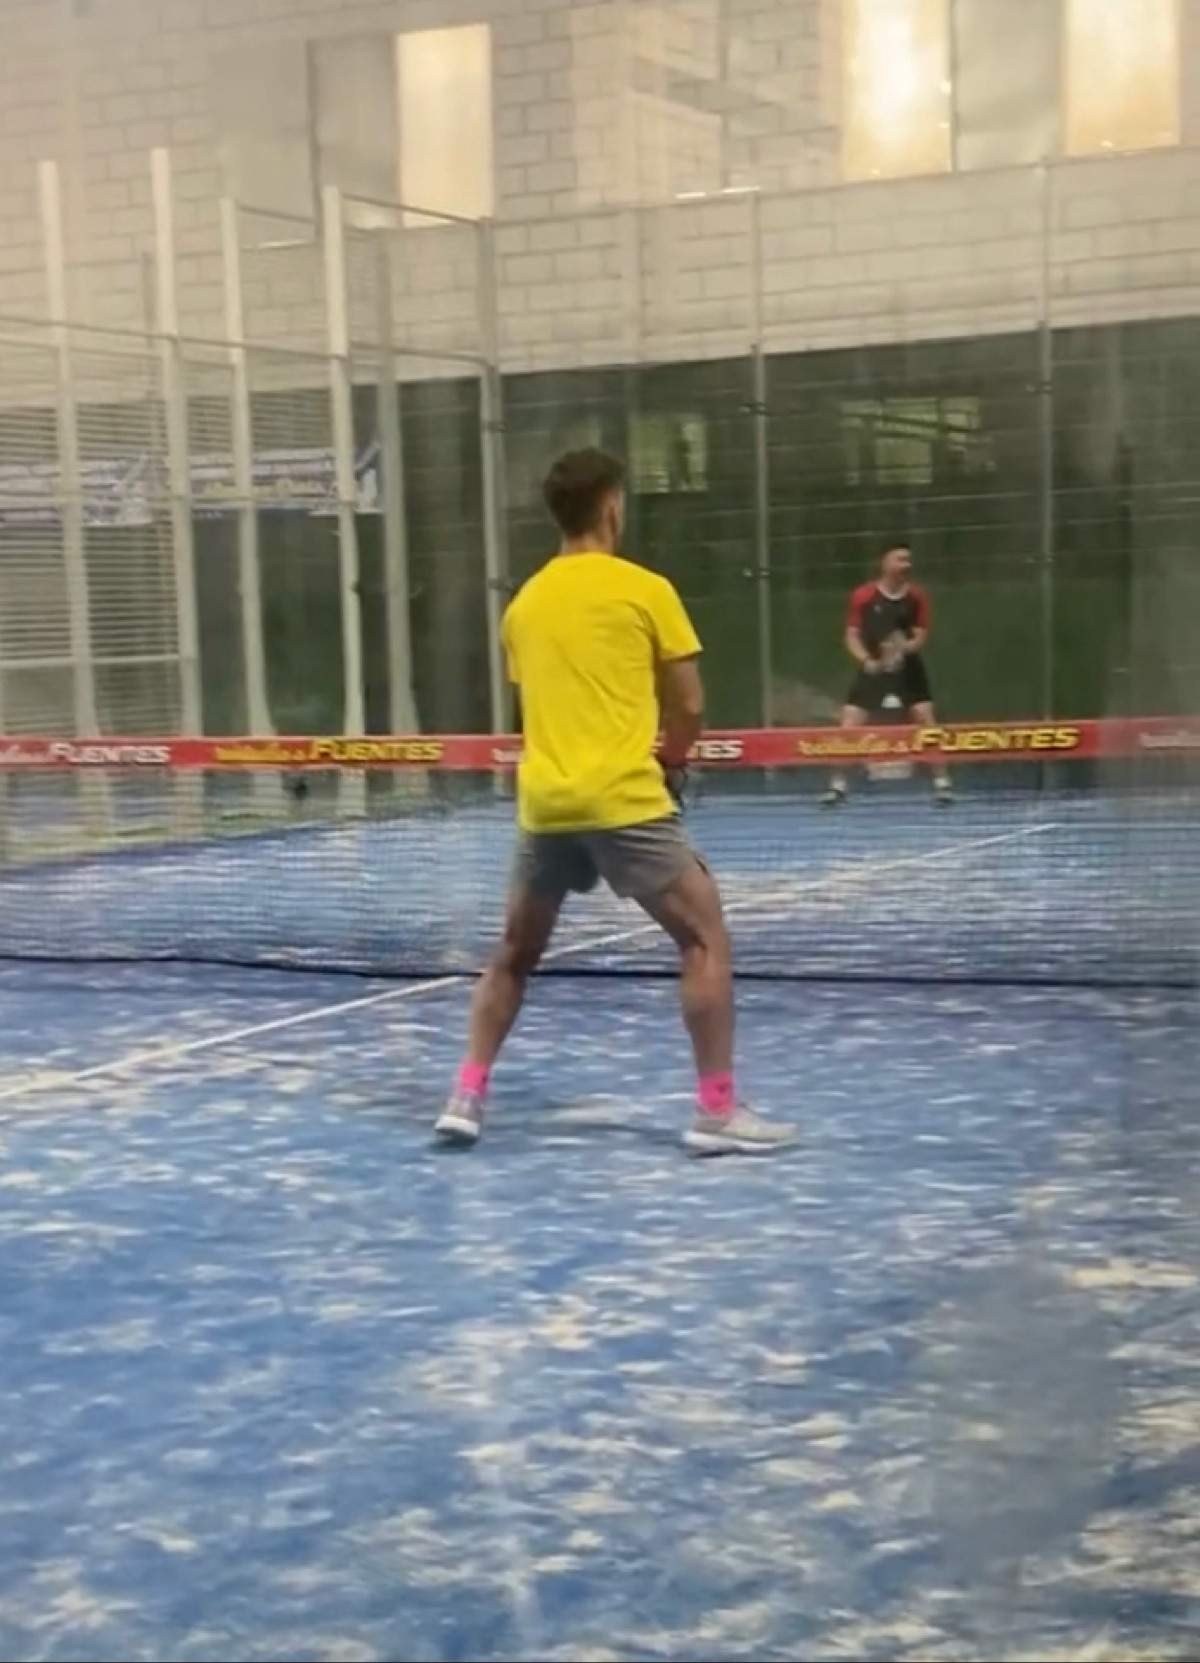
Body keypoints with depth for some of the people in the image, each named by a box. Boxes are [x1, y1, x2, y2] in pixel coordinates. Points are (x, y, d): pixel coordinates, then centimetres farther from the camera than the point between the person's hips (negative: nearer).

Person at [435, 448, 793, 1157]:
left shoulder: (525, 601, 14)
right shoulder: (645, 589, -1)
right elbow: (690, 707, 1)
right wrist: (666, 764, 20)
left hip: (544, 802, 5)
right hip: (624, 800, -5)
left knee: (515, 954, 20)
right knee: (705, 938, 3)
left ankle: (467, 1097, 16)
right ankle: (717, 1110, -1)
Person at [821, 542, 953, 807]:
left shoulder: (917, 596, -4)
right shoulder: (863, 596, -7)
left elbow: (920, 637, -5)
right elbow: (852, 636, -3)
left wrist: (905, 648, -27)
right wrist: (866, 660, -20)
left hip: (908, 668, 0)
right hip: (873, 669, 0)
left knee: (926, 721, -8)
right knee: (850, 726, -6)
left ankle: (942, 782, 3)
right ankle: (839, 785, 8)